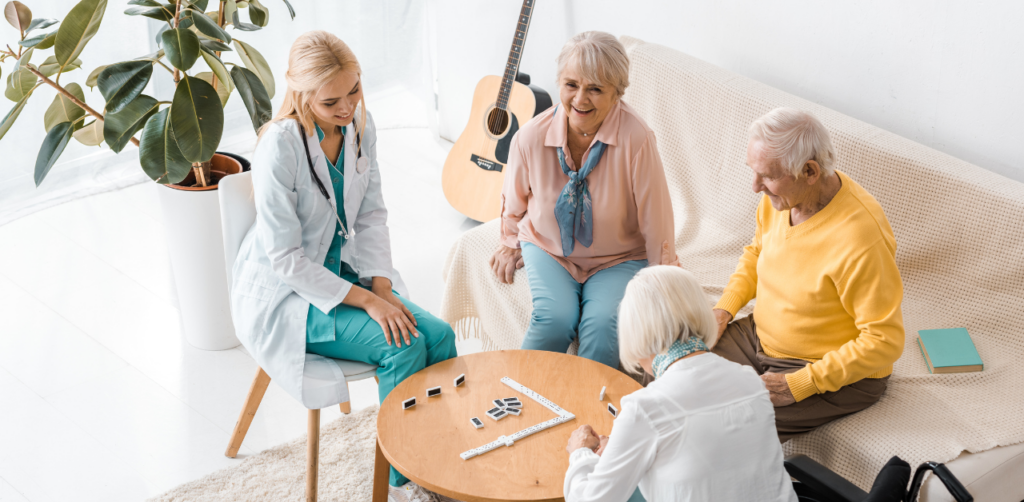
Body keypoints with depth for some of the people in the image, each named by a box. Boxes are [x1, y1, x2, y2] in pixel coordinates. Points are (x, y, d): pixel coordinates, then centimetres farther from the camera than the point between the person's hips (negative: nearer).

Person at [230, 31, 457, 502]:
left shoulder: (360, 126, -4)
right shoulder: (280, 148, -25)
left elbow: (371, 215, 5)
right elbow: (285, 259, -22)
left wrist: (382, 287, -9)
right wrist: (366, 301, -23)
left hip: (342, 272, 7)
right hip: (284, 294, -6)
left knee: (439, 335, -14)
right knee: (404, 346, -23)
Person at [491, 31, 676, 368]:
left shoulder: (636, 140, -26)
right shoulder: (531, 137, -17)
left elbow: (656, 226, -16)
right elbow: (514, 200, 7)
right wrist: (510, 242, 21)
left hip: (618, 260, -1)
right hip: (548, 249, 2)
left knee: (602, 325, -27)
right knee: (555, 318, -25)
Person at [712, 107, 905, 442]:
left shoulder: (861, 239, -31)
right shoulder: (779, 197, -7)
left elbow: (884, 342, -26)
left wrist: (799, 384, -27)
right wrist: (725, 307, 0)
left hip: (838, 373, -8)